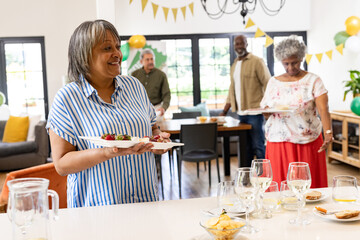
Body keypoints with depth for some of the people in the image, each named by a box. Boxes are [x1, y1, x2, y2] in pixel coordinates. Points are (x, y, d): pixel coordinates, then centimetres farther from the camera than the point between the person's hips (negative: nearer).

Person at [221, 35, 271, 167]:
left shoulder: (256, 61, -5)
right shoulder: (234, 65, 17)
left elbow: (268, 84, -8)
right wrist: (224, 112, 18)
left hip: (254, 112, -7)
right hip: (240, 112, 7)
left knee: (258, 146, -5)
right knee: (245, 146, 12)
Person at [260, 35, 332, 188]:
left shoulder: (313, 81, 0)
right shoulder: (273, 82, 10)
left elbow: (323, 109, -12)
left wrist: (328, 133, -28)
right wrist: (268, 111, -9)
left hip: (306, 142, -2)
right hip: (278, 142, 2)